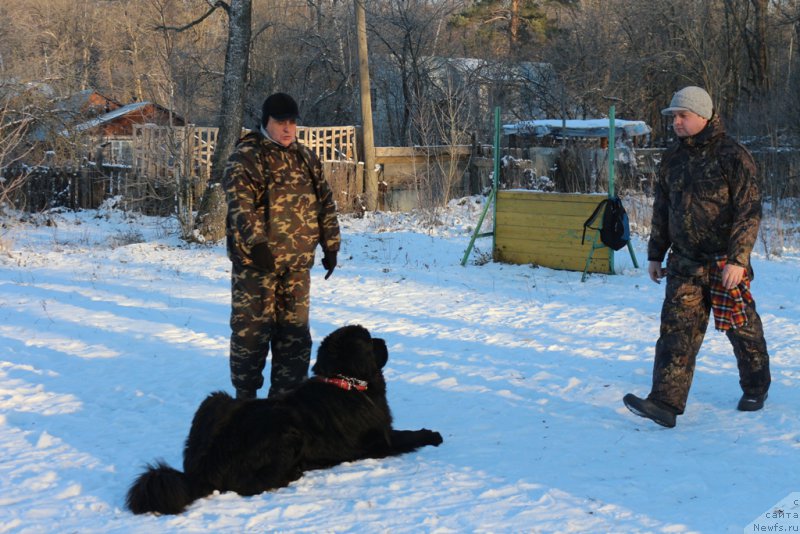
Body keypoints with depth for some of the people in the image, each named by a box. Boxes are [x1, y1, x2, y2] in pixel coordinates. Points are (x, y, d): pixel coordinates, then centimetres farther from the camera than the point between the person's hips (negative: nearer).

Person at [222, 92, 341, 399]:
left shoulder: (306, 159, 15)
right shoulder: (245, 158, -6)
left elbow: (326, 203, 19)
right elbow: (241, 206, -18)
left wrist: (331, 246, 13)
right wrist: (257, 243, -28)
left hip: (297, 262, 6)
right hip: (256, 262, -6)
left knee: (295, 333, 9)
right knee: (252, 330, -1)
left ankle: (284, 396, 19)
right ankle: (245, 396, 11)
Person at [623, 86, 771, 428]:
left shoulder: (733, 156, -9)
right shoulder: (672, 159, 10)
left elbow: (749, 212, -13)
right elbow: (661, 210, 18)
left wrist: (738, 259, -21)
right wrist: (655, 255, 15)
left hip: (725, 262, -5)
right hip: (684, 263, 5)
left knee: (742, 328, 9)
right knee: (676, 330, -5)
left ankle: (755, 390, 30)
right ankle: (665, 402, -11)